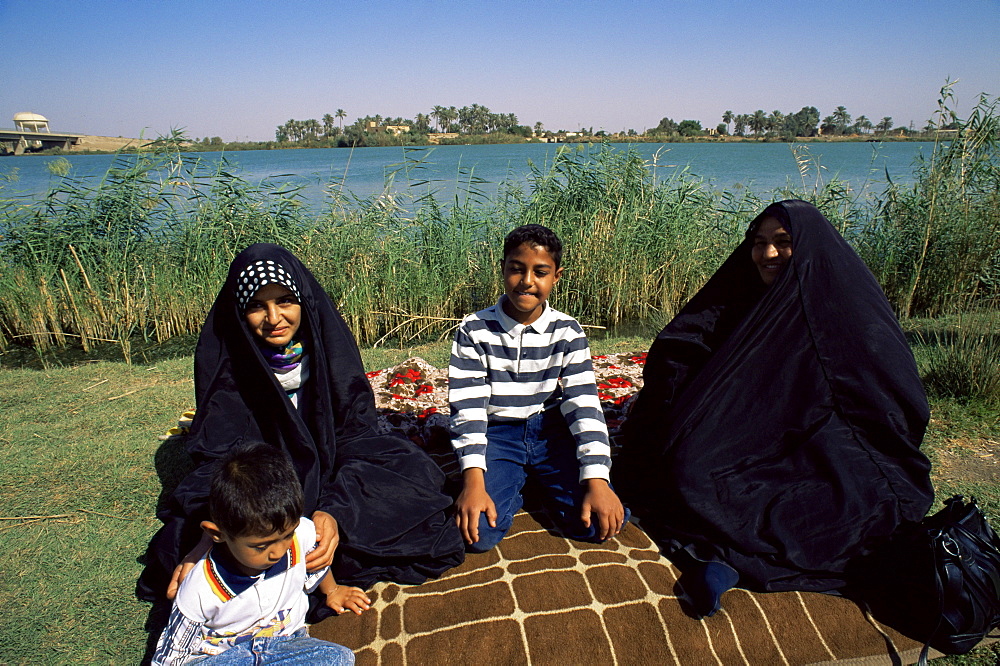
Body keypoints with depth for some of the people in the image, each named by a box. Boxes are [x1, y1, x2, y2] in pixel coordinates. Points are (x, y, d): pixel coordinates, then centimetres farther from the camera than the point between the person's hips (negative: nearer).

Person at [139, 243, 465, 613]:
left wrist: (335, 512, -36)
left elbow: (355, 437, -18)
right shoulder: (222, 357, -15)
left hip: (328, 470, 1)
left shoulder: (329, 341, -15)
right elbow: (217, 454, -20)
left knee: (413, 471, -25)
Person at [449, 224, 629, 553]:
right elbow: (467, 409, -12)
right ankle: (515, 486, 7)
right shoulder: (475, 330, -9)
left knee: (600, 523, -17)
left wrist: (596, 479, -22)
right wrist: (473, 480, -25)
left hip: (551, 433, 2)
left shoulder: (567, 332, -5)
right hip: (497, 435, -1)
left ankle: (539, 484, 11)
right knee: (477, 531, -24)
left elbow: (584, 404, -11)